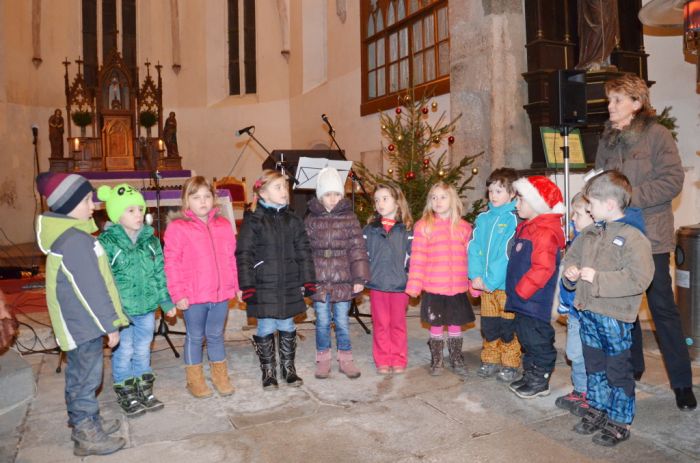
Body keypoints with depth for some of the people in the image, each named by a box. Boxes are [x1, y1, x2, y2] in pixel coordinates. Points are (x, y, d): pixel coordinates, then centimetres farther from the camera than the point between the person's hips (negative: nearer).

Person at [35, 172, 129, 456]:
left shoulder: (63, 234, 8)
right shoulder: (75, 240, -24)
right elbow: (91, 289, -23)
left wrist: (105, 320, 20)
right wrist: (110, 324, -16)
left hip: (76, 321, 10)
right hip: (83, 323, -10)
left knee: (79, 376, 20)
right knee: (86, 379, 3)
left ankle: (84, 423, 35)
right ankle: (87, 437, 16)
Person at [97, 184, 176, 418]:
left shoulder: (150, 239, 3)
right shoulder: (107, 242, -12)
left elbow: (160, 273, 9)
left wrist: (166, 301, 9)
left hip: (147, 307, 4)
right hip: (121, 310, -4)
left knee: (143, 350, 17)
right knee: (124, 352, 9)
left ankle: (144, 390, 33)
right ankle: (126, 395, 26)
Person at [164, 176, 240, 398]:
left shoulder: (223, 225, 7)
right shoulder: (177, 227, -8)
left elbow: (231, 259, 11)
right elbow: (172, 263, -9)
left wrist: (237, 285, 10)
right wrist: (178, 294, -12)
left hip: (221, 293, 4)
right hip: (193, 296, -3)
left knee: (216, 335, 17)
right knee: (195, 337, 11)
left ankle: (220, 376, 30)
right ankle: (195, 379, 26)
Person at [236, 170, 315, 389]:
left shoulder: (293, 221, 6)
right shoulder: (253, 221, -7)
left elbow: (304, 252, 8)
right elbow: (244, 255, -8)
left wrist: (308, 281, 3)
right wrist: (247, 286, -12)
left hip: (290, 286, 4)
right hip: (264, 287, -3)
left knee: (287, 327, 14)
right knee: (266, 329, 6)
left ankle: (288, 367, 30)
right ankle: (268, 371, 24)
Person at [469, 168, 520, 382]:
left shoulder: (514, 219, -11)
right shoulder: (483, 218, 8)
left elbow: (509, 254, -17)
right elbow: (473, 248, 5)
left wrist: (490, 281, -17)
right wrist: (476, 275, -8)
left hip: (507, 284, -5)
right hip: (485, 284, 5)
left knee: (508, 327, 6)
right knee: (488, 326, 15)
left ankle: (510, 364, 21)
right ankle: (490, 360, 30)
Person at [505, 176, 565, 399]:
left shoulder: (545, 233, -19)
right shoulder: (525, 228, 13)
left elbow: (543, 269, -26)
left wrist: (521, 290, -21)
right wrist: (516, 291, 19)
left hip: (534, 301, -10)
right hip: (523, 299, 10)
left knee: (537, 340, 2)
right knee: (526, 338, 18)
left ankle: (540, 381, 16)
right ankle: (530, 376, 31)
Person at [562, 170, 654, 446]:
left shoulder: (633, 237, -17)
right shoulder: (591, 233, 7)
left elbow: (638, 279, -25)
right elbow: (573, 255, 21)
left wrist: (597, 278, -23)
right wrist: (571, 270, -1)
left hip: (614, 317, -7)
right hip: (588, 312, 7)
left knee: (618, 371, 8)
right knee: (594, 366, 20)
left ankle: (619, 423, 23)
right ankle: (597, 410, 37)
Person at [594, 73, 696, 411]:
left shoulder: (657, 135, -6)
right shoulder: (607, 139, 10)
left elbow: (673, 181, -13)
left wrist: (630, 197, -18)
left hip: (650, 235, -5)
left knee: (662, 307, 2)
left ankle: (682, 381, 16)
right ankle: (631, 367, 30)